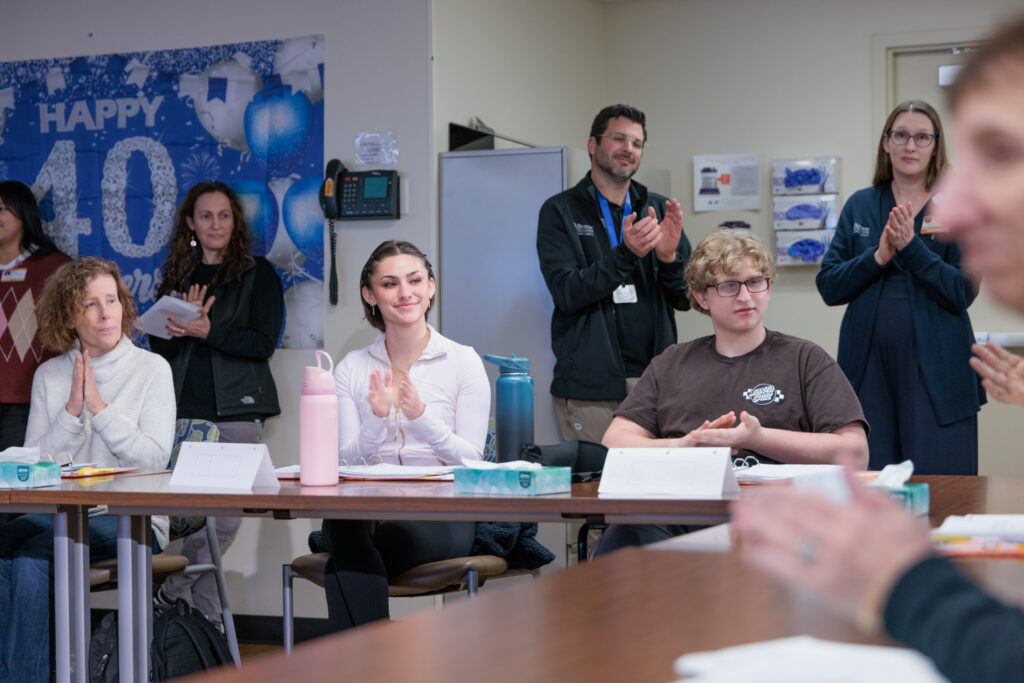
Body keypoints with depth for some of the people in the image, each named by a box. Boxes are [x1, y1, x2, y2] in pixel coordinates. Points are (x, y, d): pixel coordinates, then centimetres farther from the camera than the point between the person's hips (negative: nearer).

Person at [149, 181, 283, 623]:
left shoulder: (258, 275, 4)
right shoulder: (177, 276, 15)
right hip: (183, 411, 3)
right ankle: (206, 616, 10)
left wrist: (207, 330, -16)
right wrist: (184, 324, -9)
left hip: (235, 409, -2)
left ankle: (169, 593, 9)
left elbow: (263, 343, -6)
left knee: (224, 517, -6)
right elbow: (158, 346, 11)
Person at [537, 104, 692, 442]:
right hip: (590, 387, -3)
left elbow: (685, 300, 9)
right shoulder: (560, 212, 2)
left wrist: (669, 256, -11)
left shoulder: (659, 209, 12)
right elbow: (566, 294, -11)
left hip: (655, 379, 3)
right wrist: (626, 254, -22)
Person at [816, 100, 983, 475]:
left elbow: (964, 292, -8)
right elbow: (828, 286, 3)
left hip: (936, 370, -2)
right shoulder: (860, 206, 10)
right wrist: (878, 257, -12)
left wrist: (911, 247, -17)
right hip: (869, 366, 2)